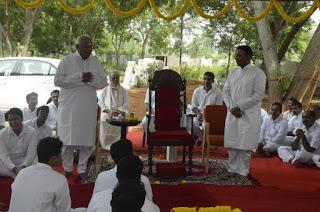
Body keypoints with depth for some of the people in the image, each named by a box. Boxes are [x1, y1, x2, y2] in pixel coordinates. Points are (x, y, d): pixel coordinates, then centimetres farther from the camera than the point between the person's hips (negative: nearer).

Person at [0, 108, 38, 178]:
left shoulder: (31, 132, -8)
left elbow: (31, 153, -12)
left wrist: (23, 166, -28)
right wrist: (14, 168, -28)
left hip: (25, 163, -1)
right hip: (8, 164, 1)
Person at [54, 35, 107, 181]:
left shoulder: (95, 61, 8)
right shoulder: (67, 61, -2)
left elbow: (103, 82, 6)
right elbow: (57, 81, -10)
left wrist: (89, 79, -13)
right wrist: (79, 77, -17)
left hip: (88, 108, 3)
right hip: (69, 107, -3)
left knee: (87, 140, 4)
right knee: (67, 139, 1)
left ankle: (82, 169, 17)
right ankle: (67, 168, 17)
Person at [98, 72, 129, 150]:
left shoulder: (124, 91, 14)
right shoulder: (104, 91, 13)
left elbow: (126, 104, 4)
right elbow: (100, 103, 4)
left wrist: (118, 111, -15)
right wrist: (108, 111, -13)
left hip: (119, 117, 0)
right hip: (106, 117, 0)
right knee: (105, 137, -16)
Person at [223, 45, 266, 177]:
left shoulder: (257, 73, -5)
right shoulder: (232, 73, 12)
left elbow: (258, 96, -11)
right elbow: (226, 92, 11)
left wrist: (240, 107, -14)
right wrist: (232, 108, -6)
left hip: (249, 115, -5)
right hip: (232, 114, 5)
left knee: (245, 146, -2)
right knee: (231, 144, 6)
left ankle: (242, 172, 9)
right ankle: (232, 169, 17)